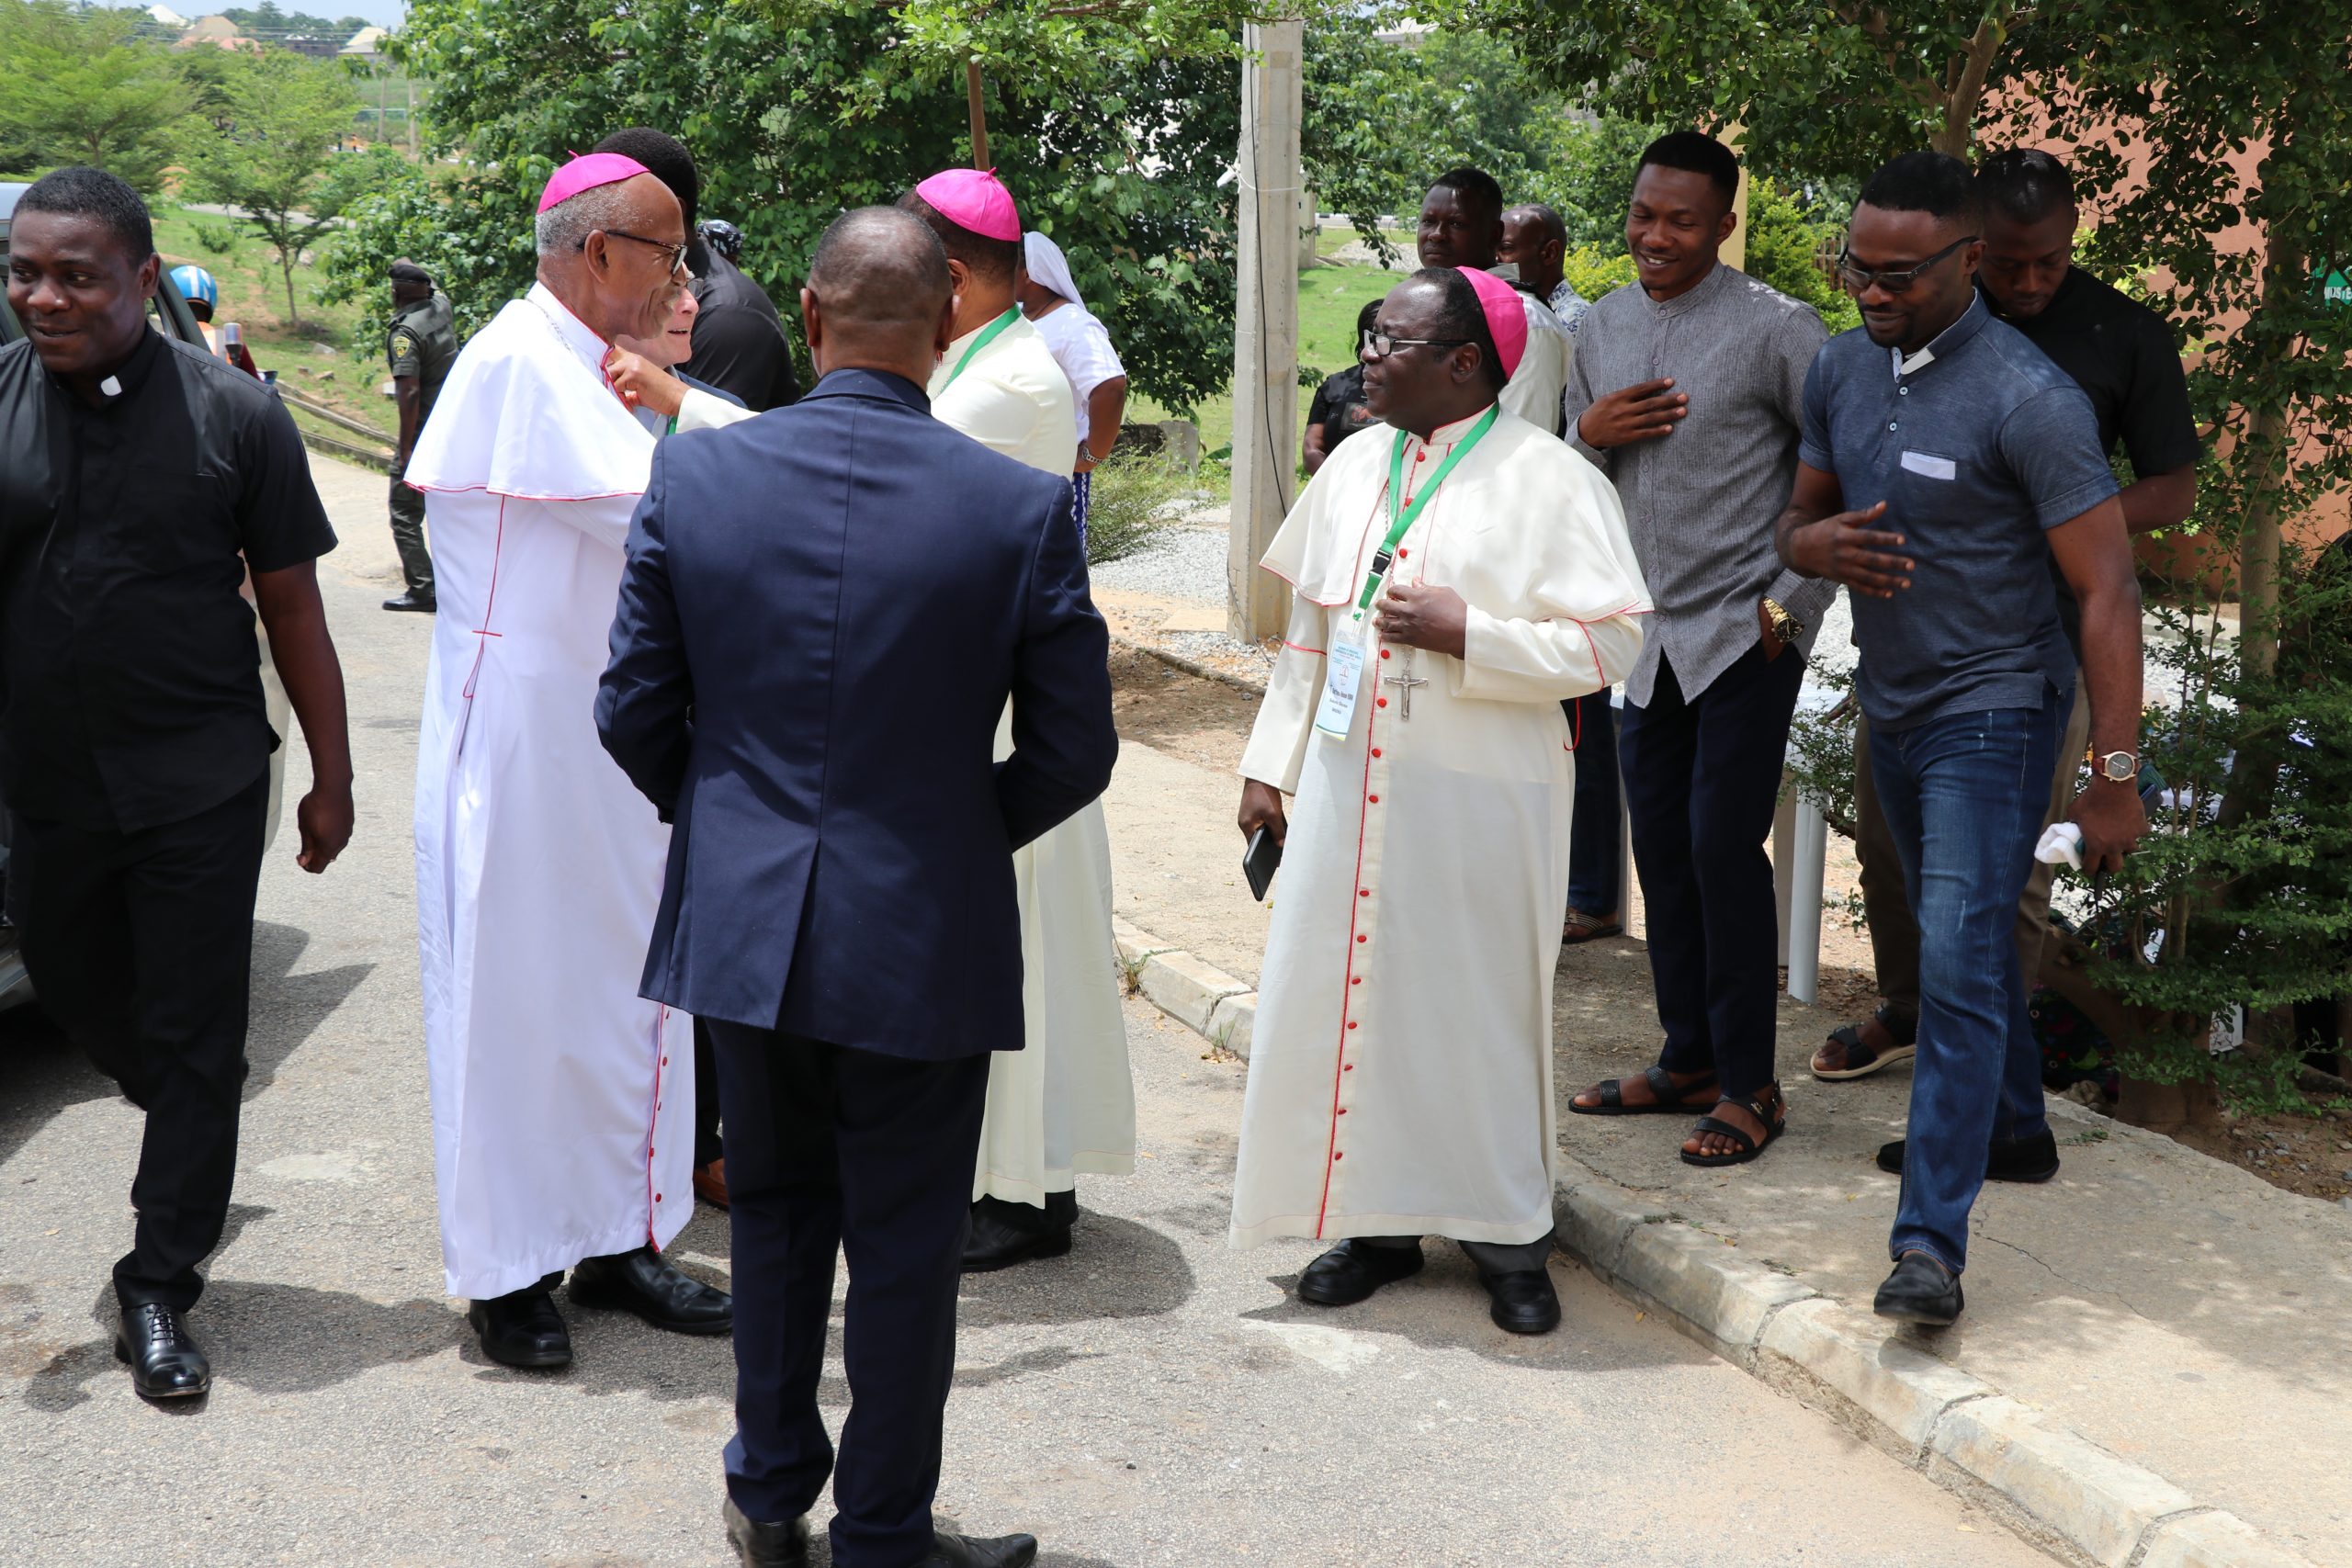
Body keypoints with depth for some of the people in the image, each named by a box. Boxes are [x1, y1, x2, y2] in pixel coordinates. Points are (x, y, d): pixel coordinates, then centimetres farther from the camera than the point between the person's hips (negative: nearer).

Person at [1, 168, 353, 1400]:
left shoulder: (230, 413, -7)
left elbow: (292, 606, -2)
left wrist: (330, 779, -1)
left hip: (199, 785, -3)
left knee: (194, 1039, 3)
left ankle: (159, 1288, 17)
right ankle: (191, 1130, 48)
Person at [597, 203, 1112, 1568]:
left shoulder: (692, 475, -6)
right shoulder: (1025, 507, -13)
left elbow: (635, 714, -1)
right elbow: (1073, 748, -6)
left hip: (744, 922, 3)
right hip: (921, 935, -3)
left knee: (779, 1207, 22)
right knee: (904, 1246, 12)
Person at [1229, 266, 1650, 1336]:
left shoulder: (1549, 480, -8)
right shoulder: (1355, 466, 10)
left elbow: (1608, 642, -13)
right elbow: (1308, 630, 15)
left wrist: (1464, 633, -20)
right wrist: (1271, 765, 12)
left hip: (1480, 798, -5)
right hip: (1348, 785, 5)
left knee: (1479, 1004, 4)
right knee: (1349, 995, 7)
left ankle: (1505, 1236, 19)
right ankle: (1376, 1219, 21)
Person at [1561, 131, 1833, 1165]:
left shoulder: (1775, 331, -10)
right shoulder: (1600, 330, 9)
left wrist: (1792, 604, -11)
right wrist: (1591, 436, -6)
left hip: (1742, 634, -6)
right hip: (1646, 636, 6)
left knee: (1725, 850, -6)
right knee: (1662, 849, 10)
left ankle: (1748, 1086, 6)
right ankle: (1689, 1060, 23)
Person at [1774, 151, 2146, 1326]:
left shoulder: (2029, 399, -19)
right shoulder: (1840, 369, 2)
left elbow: (2106, 589, -19)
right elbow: (1799, 516, 14)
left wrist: (2114, 775, -22)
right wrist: (1819, 543, -13)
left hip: (1991, 713, -7)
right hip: (1891, 705, 7)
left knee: (1957, 963, -15)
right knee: (1954, 937, 22)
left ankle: (1931, 1242, -14)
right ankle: (2012, 1123, 44)